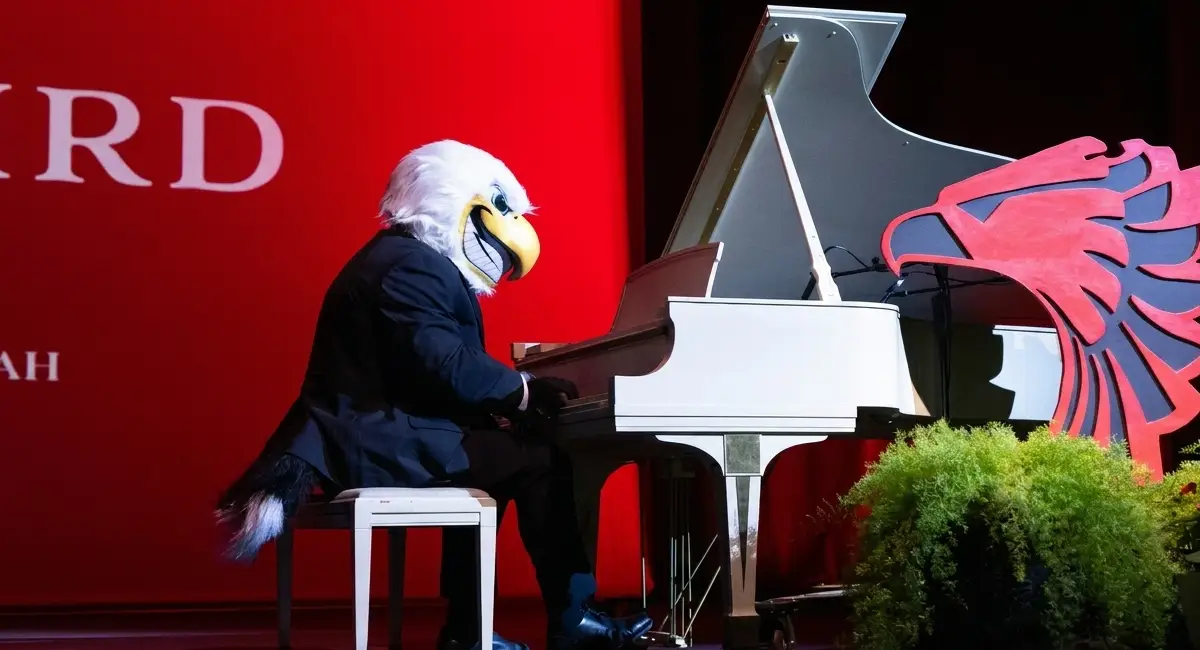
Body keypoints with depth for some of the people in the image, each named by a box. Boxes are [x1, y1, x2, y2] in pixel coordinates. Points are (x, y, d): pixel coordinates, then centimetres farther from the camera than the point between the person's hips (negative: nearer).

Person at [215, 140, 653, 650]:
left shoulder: (407, 259, 19)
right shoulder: (413, 267, -15)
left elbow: (439, 370, 14)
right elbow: (449, 370, -25)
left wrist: (509, 399, 2)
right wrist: (526, 390, -13)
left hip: (371, 433, 11)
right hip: (379, 441, -11)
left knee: (498, 453, 24)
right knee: (539, 460, -10)